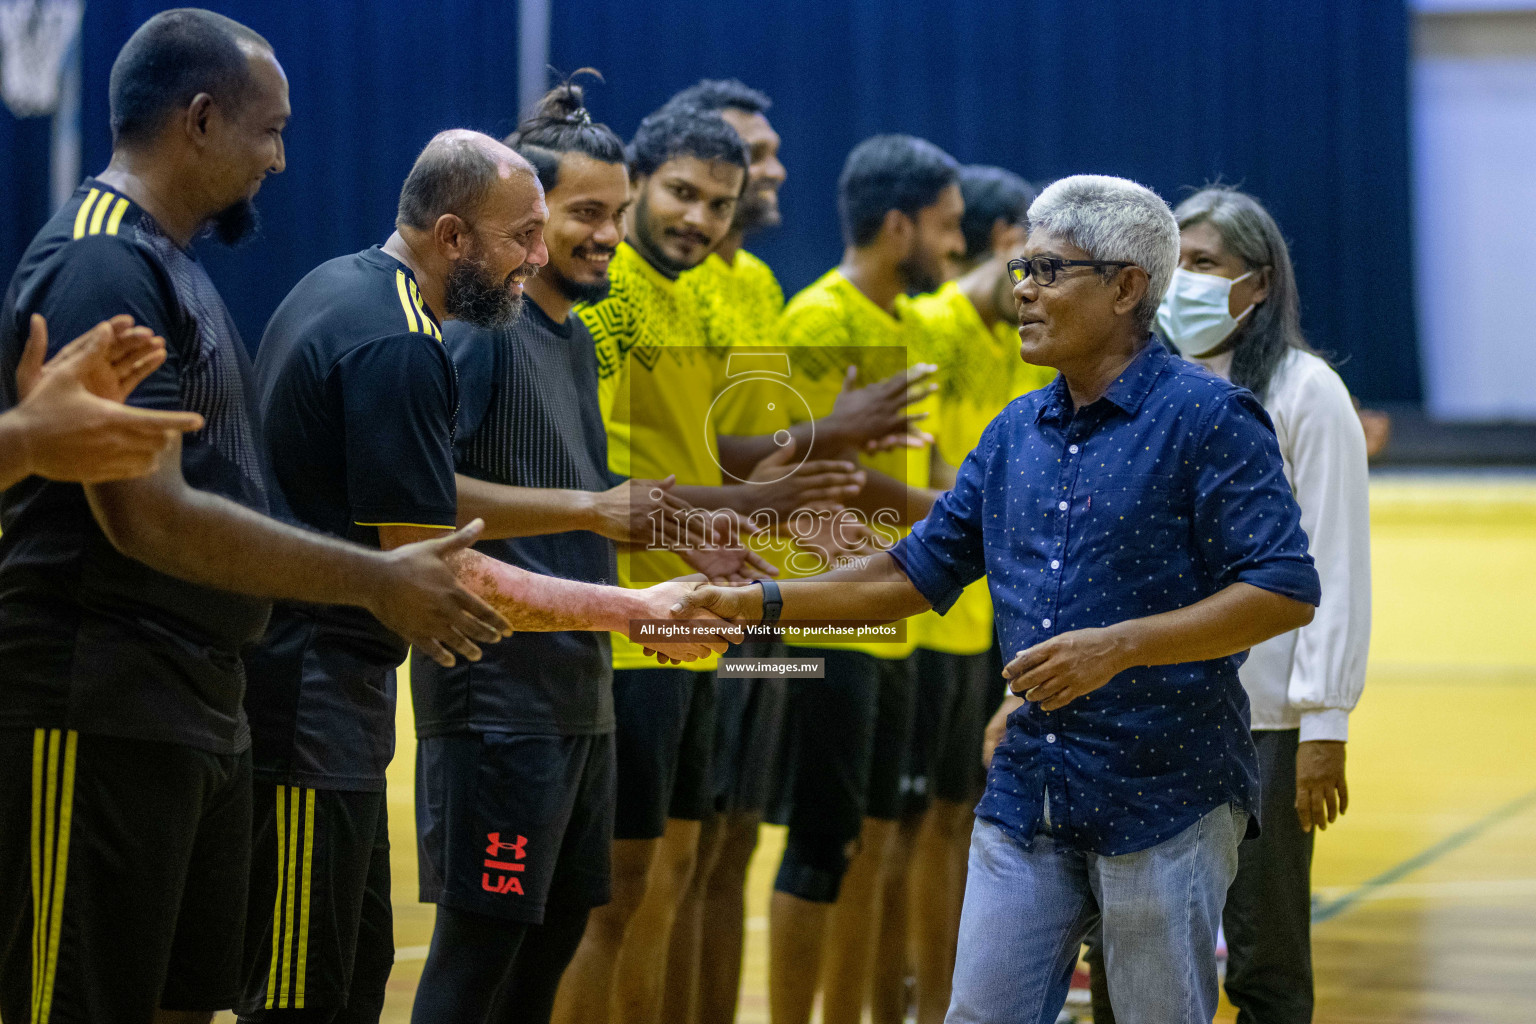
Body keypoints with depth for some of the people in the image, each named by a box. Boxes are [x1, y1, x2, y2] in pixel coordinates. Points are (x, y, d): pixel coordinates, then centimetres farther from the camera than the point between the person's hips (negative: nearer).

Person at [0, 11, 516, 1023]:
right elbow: (148, 516, -23)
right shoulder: (103, 267, -16)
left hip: (197, 711, 10)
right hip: (100, 722, -10)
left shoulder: (171, 263, 17)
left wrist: (402, 578, 17)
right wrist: (377, 582, -18)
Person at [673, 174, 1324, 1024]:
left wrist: (1116, 646, -21)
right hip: (1027, 795, 6)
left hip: (1166, 799, -6)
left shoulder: (1208, 418, -9)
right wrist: (761, 602, 9)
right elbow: (916, 571, 18)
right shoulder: (1016, 433, 13)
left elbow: (1286, 593, -16)